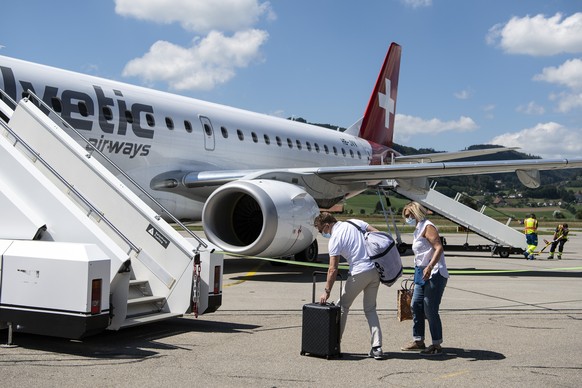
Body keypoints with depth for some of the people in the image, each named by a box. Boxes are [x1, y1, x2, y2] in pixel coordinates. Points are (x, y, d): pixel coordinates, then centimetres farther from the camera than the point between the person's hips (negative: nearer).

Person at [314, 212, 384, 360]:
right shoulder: (355, 223, 10)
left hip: (359, 273, -6)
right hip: (375, 270, 6)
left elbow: (333, 269, -10)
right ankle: (377, 347, 6)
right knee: (370, 309, 14)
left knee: (343, 306, 11)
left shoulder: (334, 239, -7)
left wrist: (327, 291, -4)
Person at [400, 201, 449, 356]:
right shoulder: (418, 230, 19)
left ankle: (437, 345, 4)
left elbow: (439, 248, -22)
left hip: (434, 274, -10)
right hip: (422, 274, 10)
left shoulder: (428, 227, -11)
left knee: (430, 310, -6)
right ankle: (418, 341, 21)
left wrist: (430, 267, -32)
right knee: (416, 306, 11)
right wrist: (418, 273, 24)